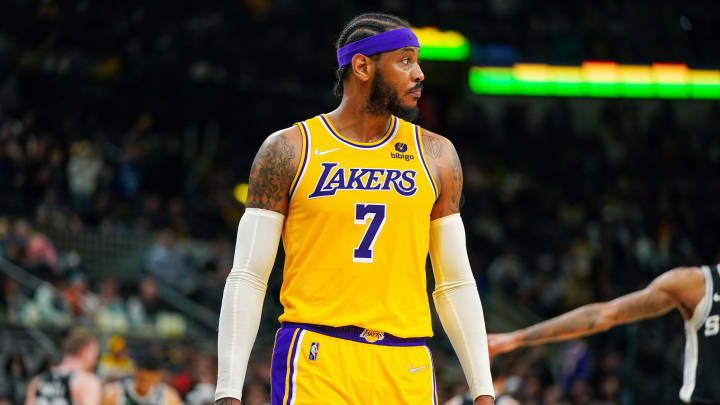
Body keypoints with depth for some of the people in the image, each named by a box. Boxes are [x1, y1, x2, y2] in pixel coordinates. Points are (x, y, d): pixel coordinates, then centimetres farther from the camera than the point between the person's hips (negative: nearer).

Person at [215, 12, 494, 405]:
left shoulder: (436, 156, 13)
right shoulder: (288, 150, 4)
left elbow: (456, 284, 15)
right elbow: (246, 279, 2)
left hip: (407, 372, 3)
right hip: (316, 365, -3)